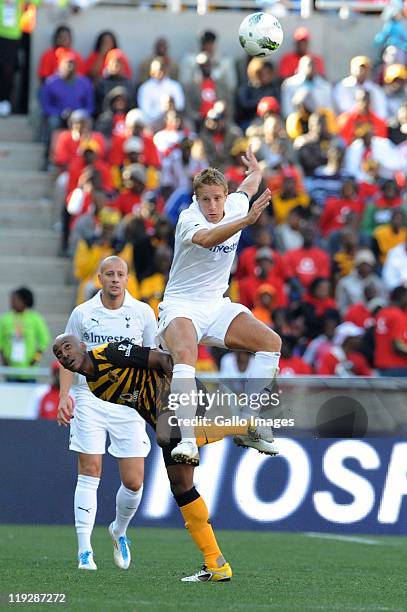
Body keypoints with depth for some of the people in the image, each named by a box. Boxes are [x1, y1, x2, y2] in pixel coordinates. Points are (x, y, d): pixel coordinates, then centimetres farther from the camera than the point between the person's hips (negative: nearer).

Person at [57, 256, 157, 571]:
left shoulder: (143, 312, 3)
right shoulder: (82, 313, 2)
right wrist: (64, 394, -2)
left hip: (129, 403, 1)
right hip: (90, 400, -1)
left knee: (133, 482, -2)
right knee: (89, 473, -9)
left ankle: (120, 530, 28)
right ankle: (84, 550, -7)